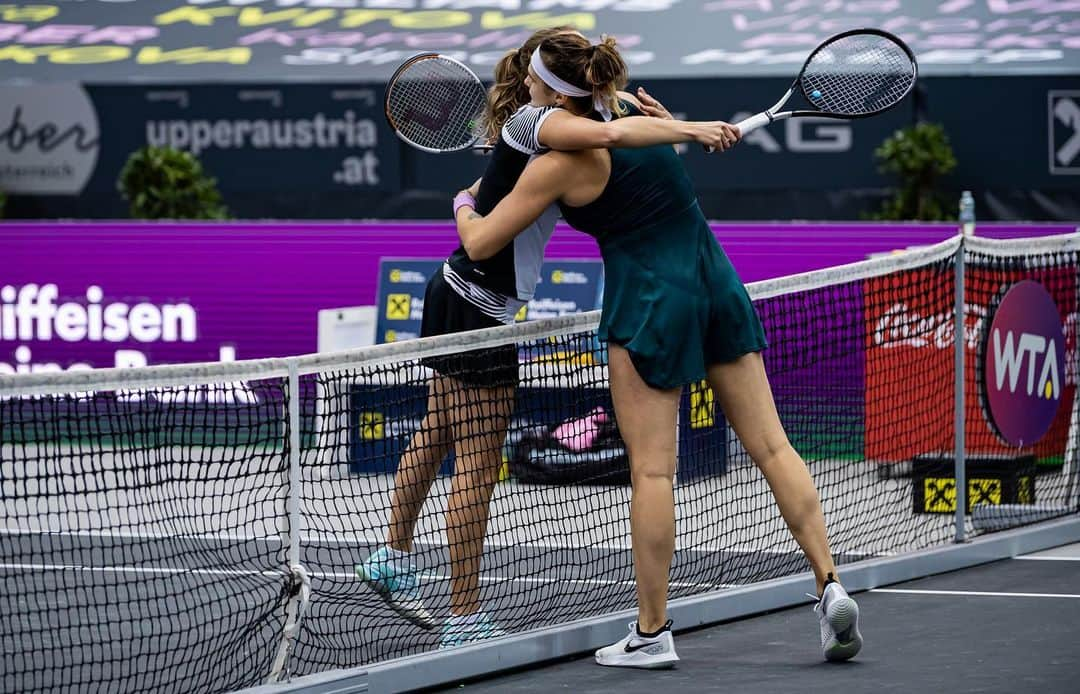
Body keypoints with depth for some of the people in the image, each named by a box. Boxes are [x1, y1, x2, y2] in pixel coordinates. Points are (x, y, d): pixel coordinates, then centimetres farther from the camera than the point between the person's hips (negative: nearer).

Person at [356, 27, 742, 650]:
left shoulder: (544, 127, 9)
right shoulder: (533, 120, -20)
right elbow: (606, 134, -37)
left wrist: (656, 122, -6)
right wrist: (690, 130, -31)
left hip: (457, 296, 10)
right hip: (478, 311, -10)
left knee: (438, 434, 25)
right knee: (479, 467, -4)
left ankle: (394, 559, 42)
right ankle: (465, 621, 1)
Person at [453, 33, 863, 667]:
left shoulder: (560, 163, -11)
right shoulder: (629, 110, 7)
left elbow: (481, 244, -2)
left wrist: (464, 204, 17)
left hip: (651, 302, -7)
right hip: (718, 283, 7)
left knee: (652, 470, 0)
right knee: (772, 446, 6)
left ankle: (653, 633, 4)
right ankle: (830, 587, -1)